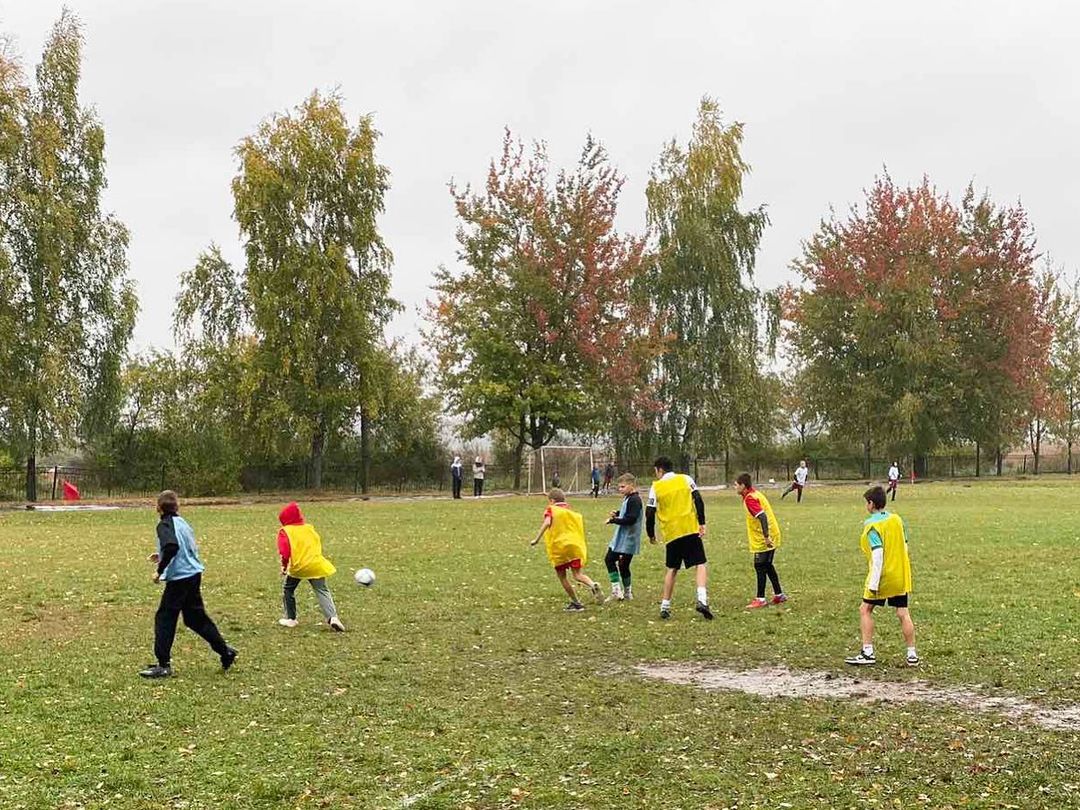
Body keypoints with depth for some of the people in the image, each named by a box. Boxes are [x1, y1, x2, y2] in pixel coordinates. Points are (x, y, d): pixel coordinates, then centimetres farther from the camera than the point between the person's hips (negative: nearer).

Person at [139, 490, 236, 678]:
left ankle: (163, 664, 1)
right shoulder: (182, 522, 14)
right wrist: (163, 556, 26)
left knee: (164, 618, 0)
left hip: (179, 577, -8)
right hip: (194, 574, 8)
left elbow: (171, 546, -28)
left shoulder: (165, 524, -10)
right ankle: (226, 652, 21)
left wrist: (160, 570, -19)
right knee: (195, 616, 18)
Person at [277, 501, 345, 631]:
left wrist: (284, 565, 2)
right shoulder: (310, 528, 17)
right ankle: (332, 617, -17)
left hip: (298, 566, -3)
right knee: (322, 591, 2)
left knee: (288, 590, 21)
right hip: (316, 565, 3)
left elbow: (285, 551, -8)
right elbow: (318, 544, 19)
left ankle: (290, 618, 25)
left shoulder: (284, 532, 2)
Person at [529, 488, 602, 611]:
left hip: (559, 546, -4)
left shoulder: (552, 509, 4)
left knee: (561, 575, 11)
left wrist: (537, 539, -15)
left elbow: (547, 523, -14)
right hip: (576, 545, 4)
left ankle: (576, 603, 11)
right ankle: (593, 586, -29)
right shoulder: (573, 511, 19)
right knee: (577, 574, 2)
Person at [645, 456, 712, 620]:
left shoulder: (656, 487, 6)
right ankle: (702, 599, -20)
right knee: (700, 564, 1)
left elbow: (650, 513, 3)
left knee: (671, 569, 14)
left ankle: (665, 606, 13)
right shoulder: (685, 479, 8)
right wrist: (702, 523, -2)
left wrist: (651, 535, 15)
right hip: (691, 529, -1)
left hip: (670, 533, 1)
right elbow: (698, 500, -3)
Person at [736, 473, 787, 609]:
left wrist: (766, 537, -29)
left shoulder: (749, 498, -17)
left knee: (760, 566, -4)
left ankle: (760, 599, -1)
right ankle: (779, 595, 24)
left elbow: (762, 516, -27)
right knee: (767, 566, 17)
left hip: (763, 540, -10)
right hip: (770, 537, 10)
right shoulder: (756, 494, 12)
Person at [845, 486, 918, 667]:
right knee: (903, 613, 8)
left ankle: (867, 653, 5)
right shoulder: (896, 519, 6)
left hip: (883, 576, -6)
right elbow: (904, 545, 12)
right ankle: (912, 655, 8)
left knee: (865, 610, 7)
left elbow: (877, 555, -21)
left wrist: (873, 584, -20)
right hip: (901, 576, 6)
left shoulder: (872, 525, -14)